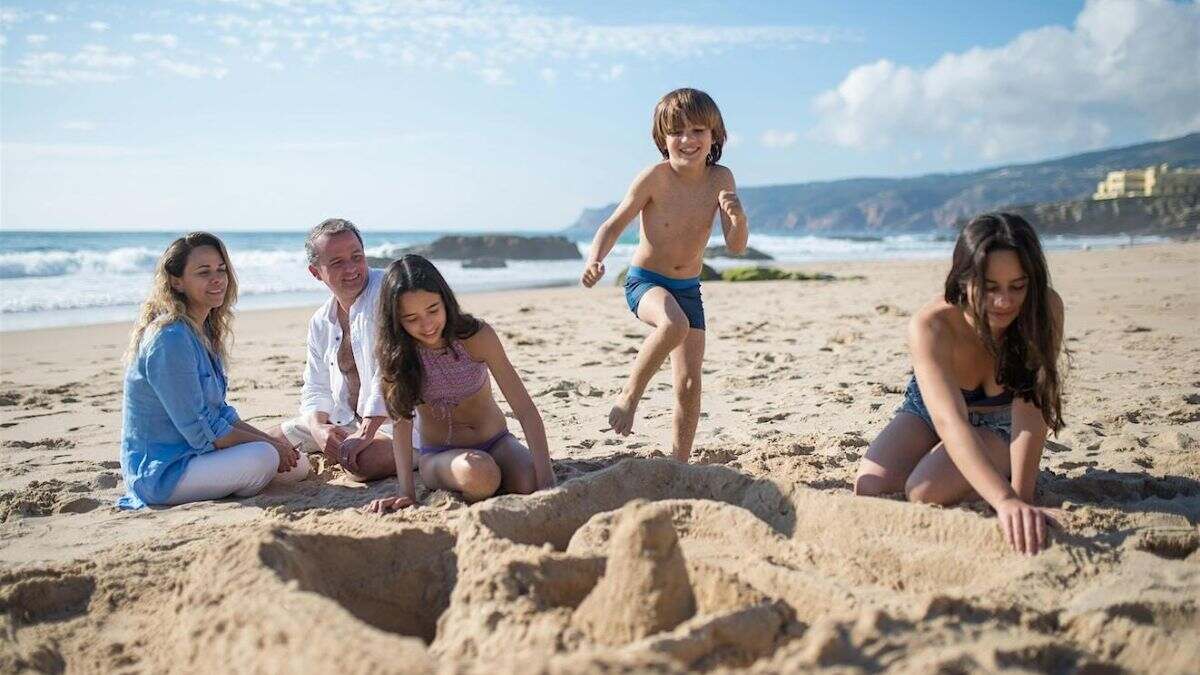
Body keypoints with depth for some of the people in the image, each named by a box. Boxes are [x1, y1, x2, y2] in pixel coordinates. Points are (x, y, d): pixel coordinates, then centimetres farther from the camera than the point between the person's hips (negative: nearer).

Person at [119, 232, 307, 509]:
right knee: (263, 458, -29)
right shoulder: (170, 339, -22)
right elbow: (201, 432, -21)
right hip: (161, 472, -9)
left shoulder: (204, 330, 9)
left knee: (297, 465, 5)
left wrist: (273, 441, 0)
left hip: (193, 453, 9)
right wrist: (269, 444, -12)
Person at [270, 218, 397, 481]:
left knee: (367, 462, -35)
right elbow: (316, 389, 10)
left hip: (391, 416, -7)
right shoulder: (320, 323, 9)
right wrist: (318, 427, -14)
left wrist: (365, 434, -27)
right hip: (345, 419, 8)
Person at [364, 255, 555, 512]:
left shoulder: (477, 335, -17)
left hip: (495, 441, 1)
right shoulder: (396, 352, -13)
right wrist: (407, 491, -28)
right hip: (438, 454, -1)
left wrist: (546, 477, -30)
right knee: (478, 474, -35)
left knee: (530, 484, -28)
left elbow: (525, 409, -20)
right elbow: (402, 420, -17)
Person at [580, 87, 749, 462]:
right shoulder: (655, 177, -16)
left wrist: (738, 216, -30)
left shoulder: (721, 179, -7)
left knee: (689, 384, 1)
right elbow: (614, 224, -10)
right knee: (675, 324, -38)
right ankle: (630, 394, -16)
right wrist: (595, 259, -29)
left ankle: (679, 464, 16)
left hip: (688, 289, 4)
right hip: (645, 281, -4)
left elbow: (736, 246, -8)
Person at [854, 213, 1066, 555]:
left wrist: (1021, 498, -40)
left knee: (926, 493, -28)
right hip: (928, 412, 2)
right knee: (870, 490, -19)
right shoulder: (928, 327, -35)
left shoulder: (1045, 309, -29)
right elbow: (950, 422, -47)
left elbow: (1030, 407, -31)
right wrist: (1005, 500, -62)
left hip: (999, 426, -1)